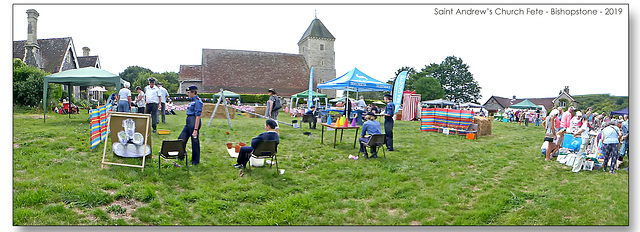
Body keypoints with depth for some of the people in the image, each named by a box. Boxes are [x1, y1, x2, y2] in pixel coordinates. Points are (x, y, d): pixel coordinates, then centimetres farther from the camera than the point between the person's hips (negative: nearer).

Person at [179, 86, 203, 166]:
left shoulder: (197, 101, -16)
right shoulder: (193, 101, 15)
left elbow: (198, 116, -20)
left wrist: (195, 129, -23)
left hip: (194, 123, -10)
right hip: (189, 122, 10)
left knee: (195, 142, 1)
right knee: (181, 139, 14)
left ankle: (195, 161, 13)